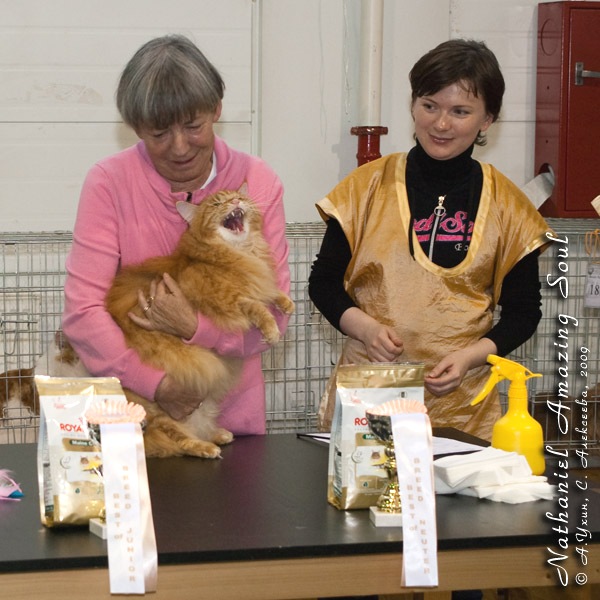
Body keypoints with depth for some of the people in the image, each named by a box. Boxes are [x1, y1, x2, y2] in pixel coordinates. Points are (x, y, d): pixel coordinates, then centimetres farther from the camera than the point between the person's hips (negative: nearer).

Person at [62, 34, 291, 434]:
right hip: (133, 409, -1)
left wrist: (194, 328, -21)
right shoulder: (109, 184, -7)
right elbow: (83, 312, -12)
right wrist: (159, 387, -21)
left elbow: (275, 314, -4)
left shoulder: (257, 183, -2)